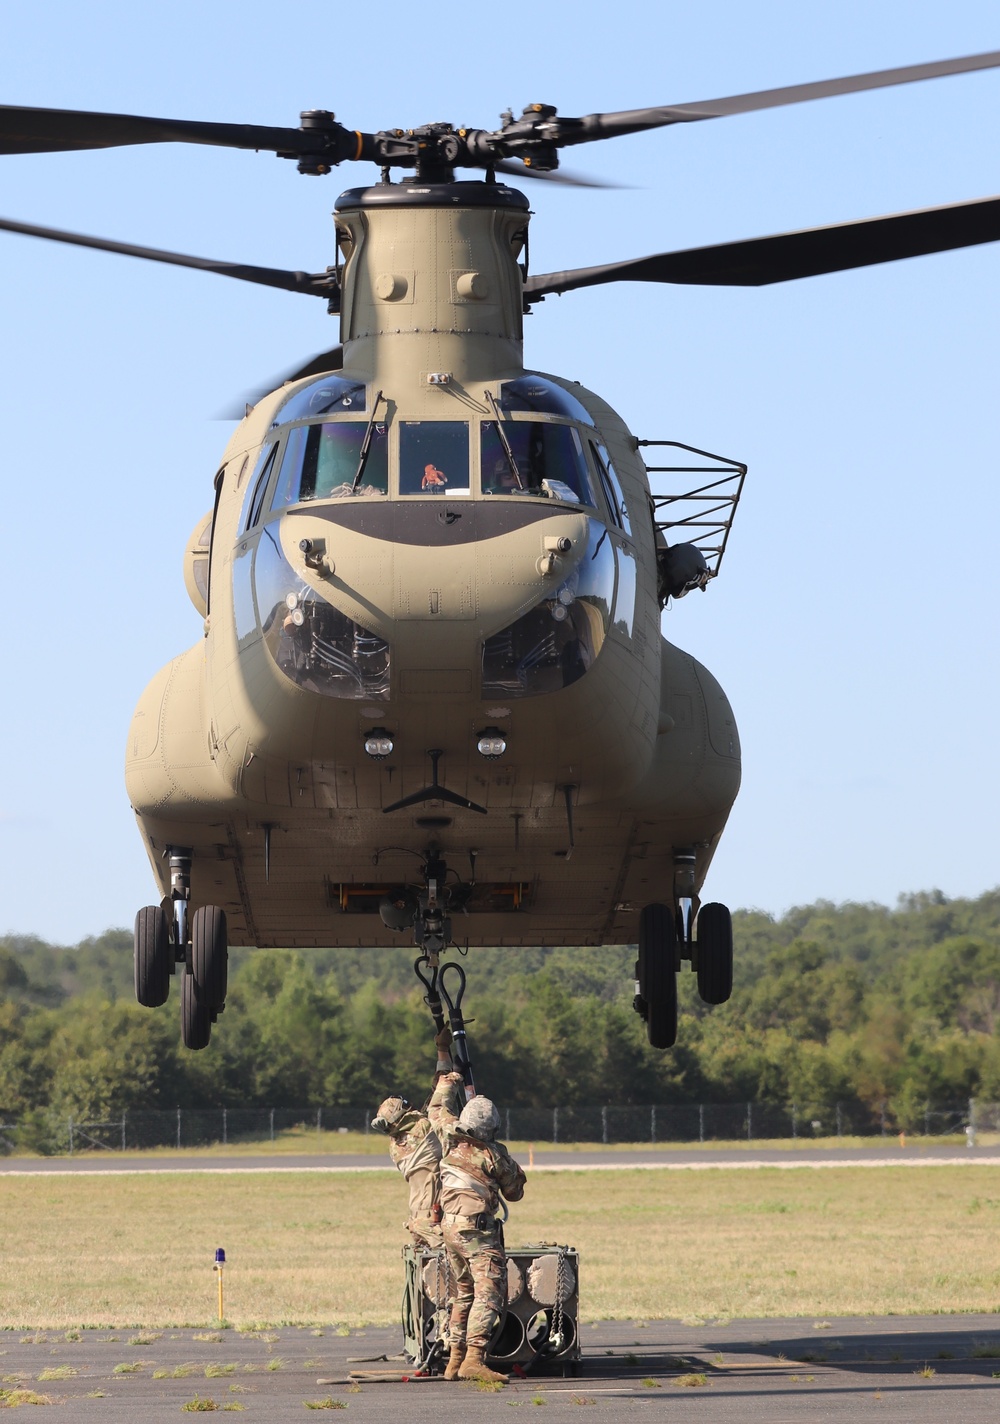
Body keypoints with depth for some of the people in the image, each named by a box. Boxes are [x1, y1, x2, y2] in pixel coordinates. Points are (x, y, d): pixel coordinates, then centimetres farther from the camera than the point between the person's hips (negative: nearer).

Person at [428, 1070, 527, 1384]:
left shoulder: (450, 1135, 4)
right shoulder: (495, 1155, -7)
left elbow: (437, 1109, 27)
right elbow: (514, 1193, 8)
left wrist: (448, 1083, 44)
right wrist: (515, 1173, 30)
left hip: (449, 1226, 7)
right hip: (477, 1227, -7)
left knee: (464, 1292, 17)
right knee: (488, 1291, -12)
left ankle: (455, 1360, 17)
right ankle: (474, 1359, -26)